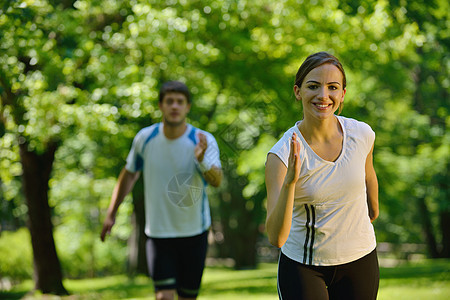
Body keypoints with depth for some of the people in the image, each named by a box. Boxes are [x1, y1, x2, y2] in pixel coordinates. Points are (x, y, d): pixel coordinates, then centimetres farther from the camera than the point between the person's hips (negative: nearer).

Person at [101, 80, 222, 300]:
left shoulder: (203, 141, -13)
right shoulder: (145, 138, -6)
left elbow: (217, 181, -29)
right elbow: (129, 174, 11)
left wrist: (202, 161, -50)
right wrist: (111, 214, 11)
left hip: (194, 232, 0)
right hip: (158, 232, 0)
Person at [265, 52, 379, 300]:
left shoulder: (362, 134, -11)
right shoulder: (282, 154, -20)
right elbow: (276, 238, -28)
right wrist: (289, 182, -40)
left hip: (360, 260, 3)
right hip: (302, 267, -3)